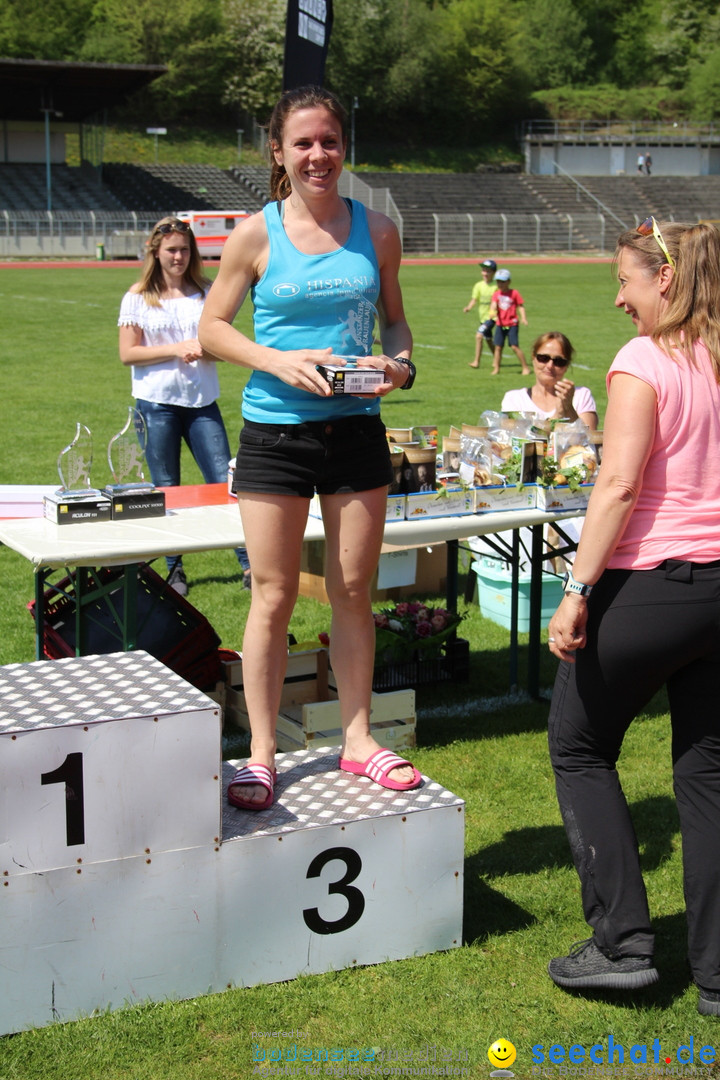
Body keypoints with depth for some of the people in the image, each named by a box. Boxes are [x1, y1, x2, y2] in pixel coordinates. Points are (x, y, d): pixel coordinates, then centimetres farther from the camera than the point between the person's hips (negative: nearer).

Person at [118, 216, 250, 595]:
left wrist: (206, 349, -13)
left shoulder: (206, 292, 8)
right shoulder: (139, 297, 2)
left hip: (201, 400, 1)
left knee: (223, 481, -4)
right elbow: (128, 354, -3)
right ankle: (174, 570, 16)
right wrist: (176, 350, -13)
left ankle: (249, 564, -2)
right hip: (157, 403, -1)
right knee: (166, 491, 5)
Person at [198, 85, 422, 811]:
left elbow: (394, 319, 15)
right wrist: (279, 362, -15)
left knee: (353, 591, 9)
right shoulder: (257, 235, -3)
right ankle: (260, 752, 14)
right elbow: (212, 327, 1)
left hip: (356, 430, 2)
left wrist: (400, 363, -7)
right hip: (275, 432, -2)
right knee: (274, 596, 2)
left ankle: (357, 737, 24)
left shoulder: (375, 231, 5)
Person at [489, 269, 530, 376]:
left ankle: (525, 367, 1)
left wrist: (523, 318, -15)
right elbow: (494, 304, -11)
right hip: (500, 324, 4)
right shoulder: (496, 294, 4)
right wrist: (492, 311, -32)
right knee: (498, 347, 4)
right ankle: (496, 369, 14)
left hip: (512, 324, -4)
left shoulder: (514, 293, -3)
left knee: (515, 346, -9)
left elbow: (521, 306, -2)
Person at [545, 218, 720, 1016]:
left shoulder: (644, 362, -12)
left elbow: (619, 485, -20)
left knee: (578, 748, 12)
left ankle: (622, 943, 12)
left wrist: (577, 591, -19)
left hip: (651, 582, -7)